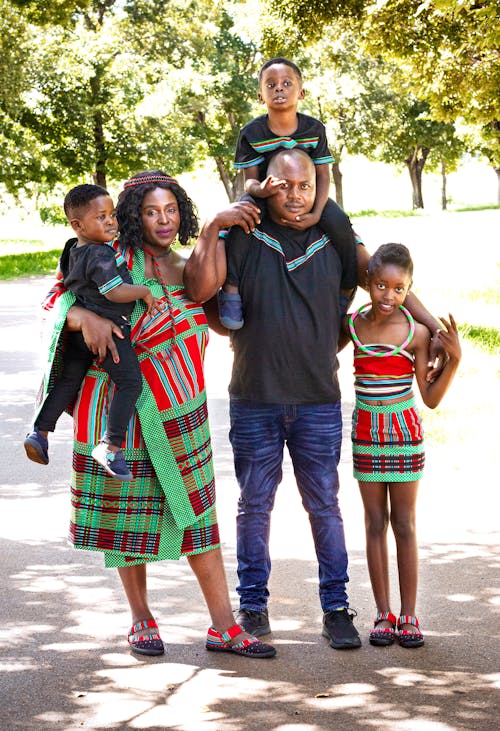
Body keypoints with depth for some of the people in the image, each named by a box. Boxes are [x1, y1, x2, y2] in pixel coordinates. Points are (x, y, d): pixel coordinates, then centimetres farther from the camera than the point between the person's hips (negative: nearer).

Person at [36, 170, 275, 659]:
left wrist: (216, 226, -19)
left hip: (177, 411, 4)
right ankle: (141, 620, 21)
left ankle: (223, 627, 4)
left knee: (197, 511, 2)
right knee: (129, 511, 6)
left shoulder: (188, 270, 13)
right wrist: (85, 317, -30)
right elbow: (59, 300, -9)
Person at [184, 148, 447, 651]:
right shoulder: (242, 237, -1)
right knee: (254, 506, 8)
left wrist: (435, 328, 4)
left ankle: (336, 609, 13)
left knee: (324, 506, 5)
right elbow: (200, 290, -11)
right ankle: (252, 605, 19)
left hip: (318, 402, 1)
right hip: (254, 401, -1)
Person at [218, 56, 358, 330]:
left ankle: (346, 290, -4)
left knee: (339, 223, -25)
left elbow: (323, 176, -9)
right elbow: (249, 179, -13)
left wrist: (315, 214, -27)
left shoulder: (314, 128, -11)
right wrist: (260, 189, -41)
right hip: (264, 194, -1)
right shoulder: (251, 133, -14)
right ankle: (230, 289, -24)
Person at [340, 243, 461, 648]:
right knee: (375, 523, 6)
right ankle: (383, 614, 13)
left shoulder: (416, 332, -9)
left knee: (405, 524, 3)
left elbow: (431, 398, -5)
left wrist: (454, 358, -16)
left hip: (405, 433, -2)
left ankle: (408, 616, 10)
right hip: (367, 432, 2)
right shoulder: (352, 324, -1)